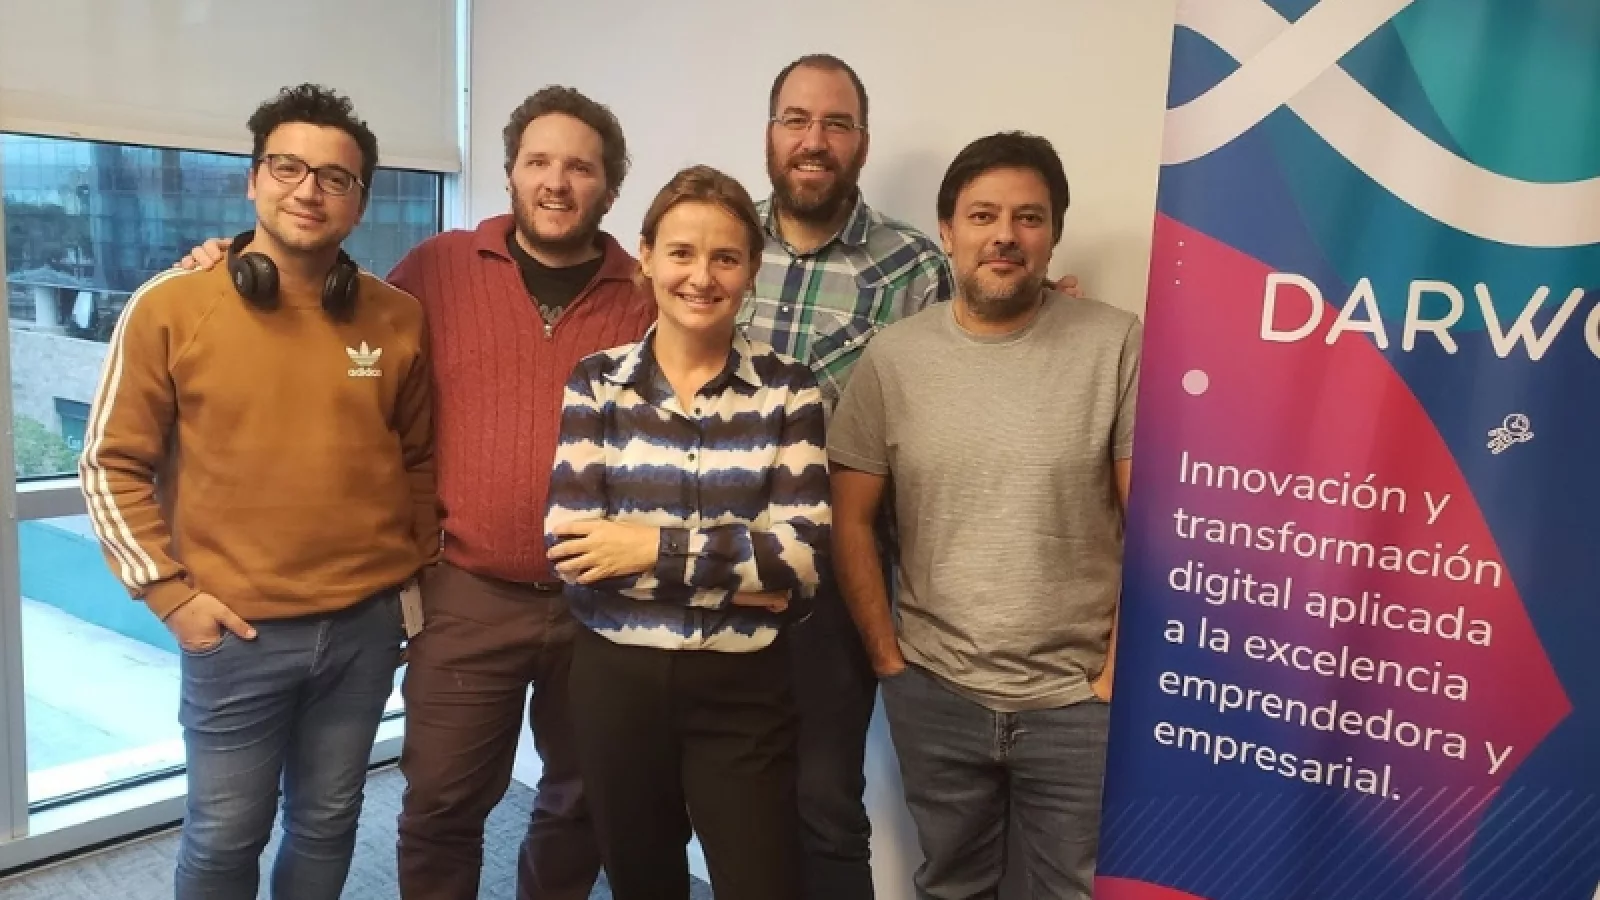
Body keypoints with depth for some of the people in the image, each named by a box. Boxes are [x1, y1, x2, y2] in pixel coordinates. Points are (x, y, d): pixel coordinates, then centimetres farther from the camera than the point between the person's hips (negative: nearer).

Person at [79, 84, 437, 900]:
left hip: (366, 625, 2)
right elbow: (112, 465, -2)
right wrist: (168, 590, -7)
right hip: (236, 630, -2)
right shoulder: (171, 307, -7)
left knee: (328, 822, 18)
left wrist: (416, 571, 7)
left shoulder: (397, 318, 0)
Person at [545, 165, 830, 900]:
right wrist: (736, 571, -13)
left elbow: (801, 553, -11)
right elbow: (572, 550, -10)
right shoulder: (596, 383, -1)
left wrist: (657, 548, -15)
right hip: (616, 678, 1)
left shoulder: (788, 389, -2)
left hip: (742, 686, -1)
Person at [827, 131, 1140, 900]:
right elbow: (850, 519, 2)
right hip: (934, 696, 2)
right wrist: (888, 658, 0)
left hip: (1077, 701, -2)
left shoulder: (1116, 344, -8)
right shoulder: (893, 356, -2)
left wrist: (1120, 671, -7)